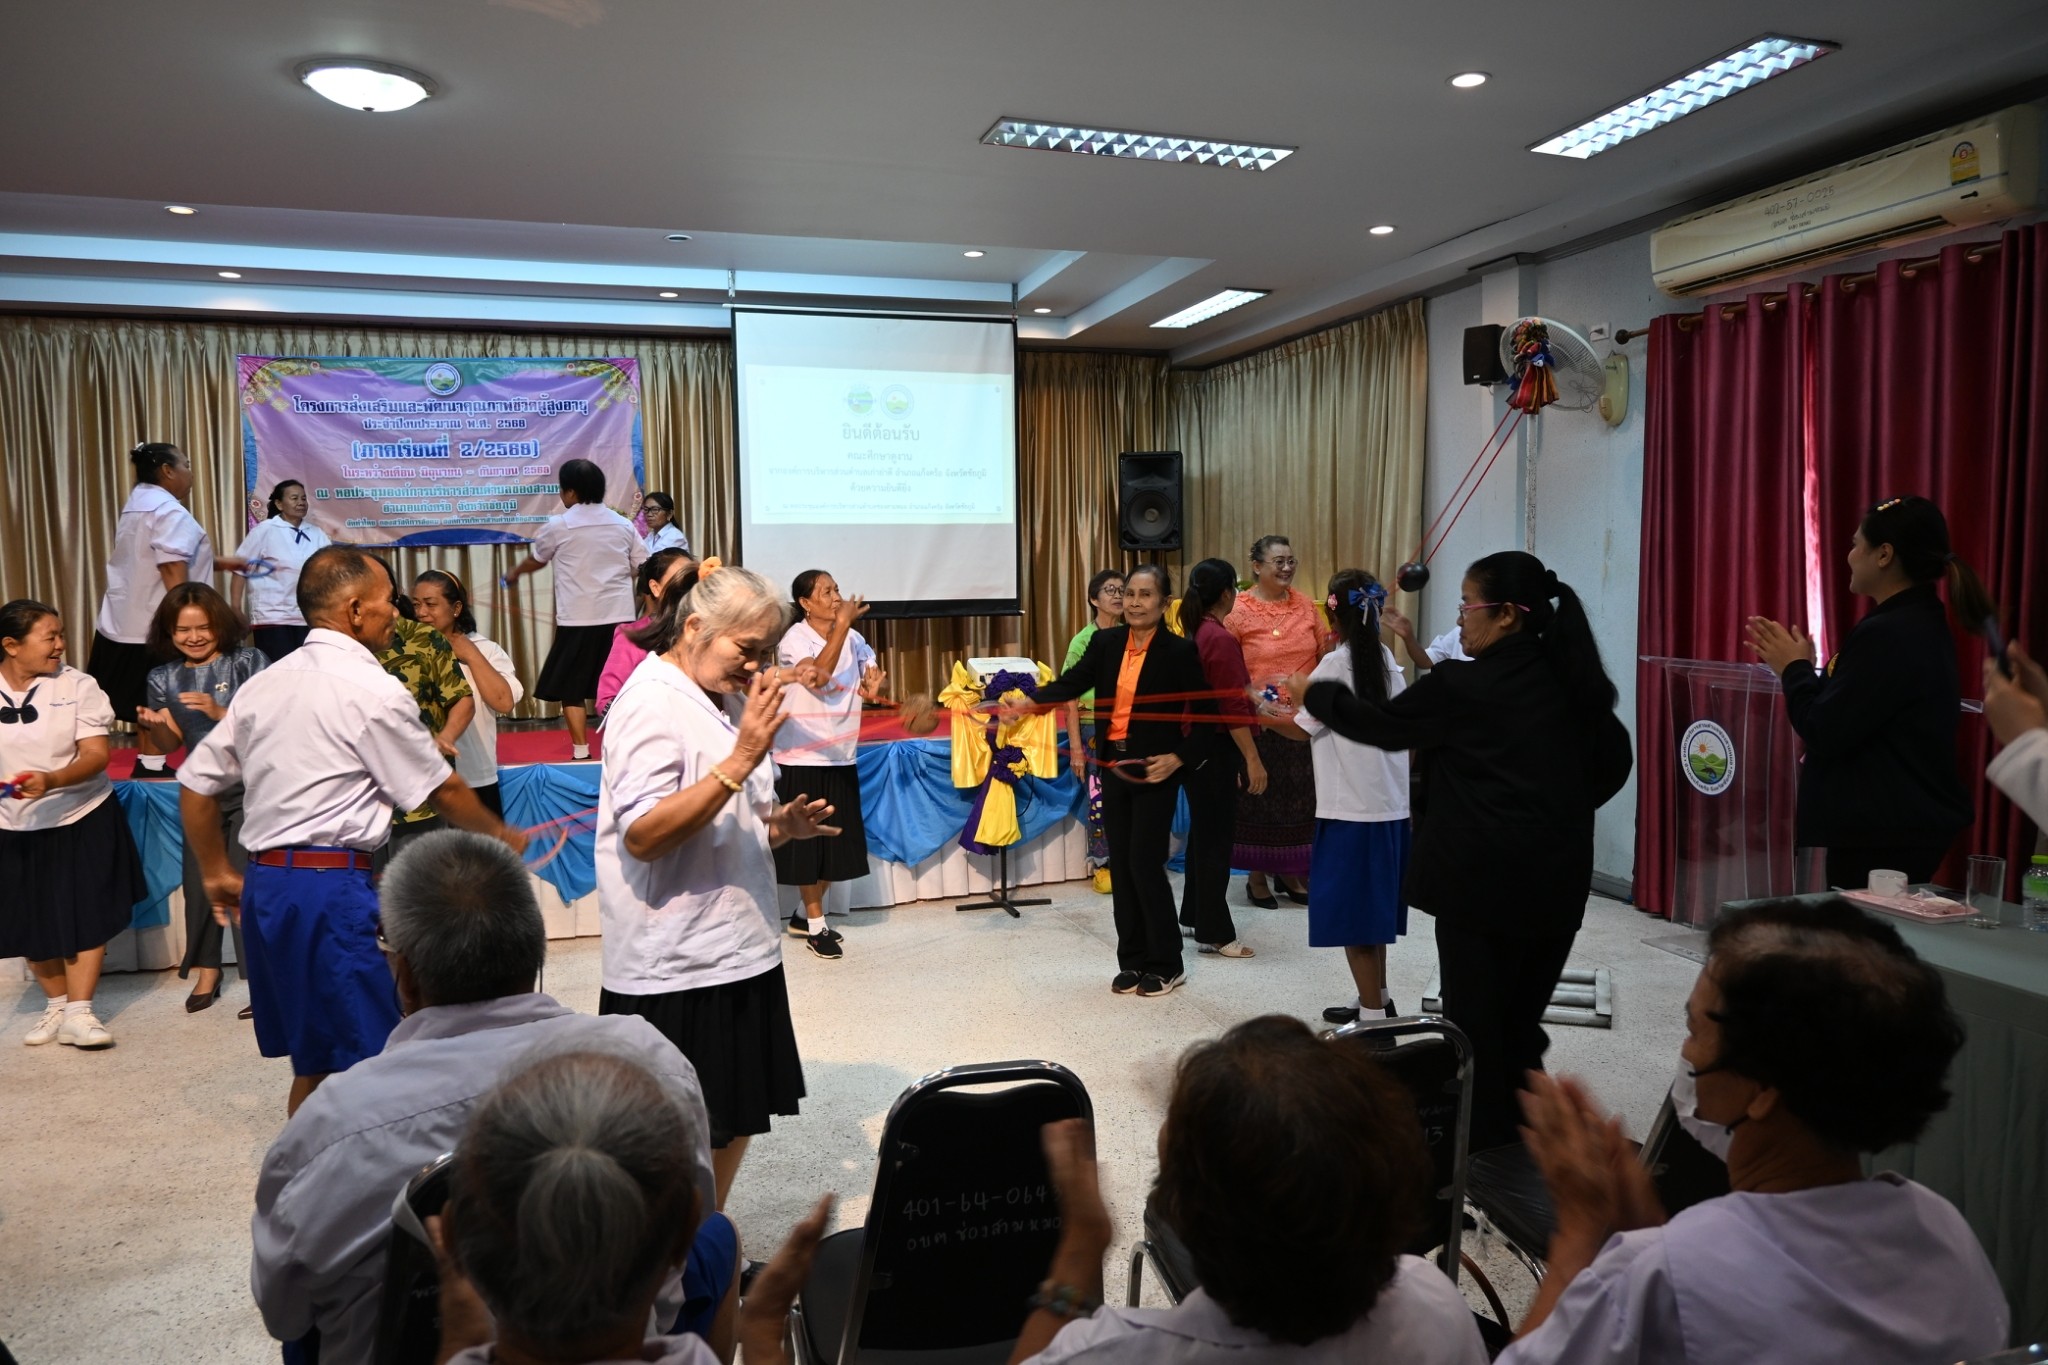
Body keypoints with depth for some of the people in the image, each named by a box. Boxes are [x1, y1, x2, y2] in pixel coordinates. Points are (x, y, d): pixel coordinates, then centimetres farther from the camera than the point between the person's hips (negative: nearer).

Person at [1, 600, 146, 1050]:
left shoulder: (77, 686, -9)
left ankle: (78, 1013, 9)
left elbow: (96, 755, -15)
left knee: (85, 917, 1)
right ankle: (56, 1005, 27)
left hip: (82, 821, -2)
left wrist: (50, 781, -32)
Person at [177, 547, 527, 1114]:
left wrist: (218, 872, 26)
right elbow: (442, 792, -3)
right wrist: (500, 835, 13)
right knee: (368, 1062, -2)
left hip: (266, 882, 8)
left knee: (313, 1062, 17)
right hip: (333, 885, -8)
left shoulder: (263, 684, 11)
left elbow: (196, 783, 16)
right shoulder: (373, 690, -10)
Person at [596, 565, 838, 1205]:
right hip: (677, 970, -9)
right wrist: (742, 760, -28)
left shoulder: (726, 698, 13)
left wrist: (783, 824, 1)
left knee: (735, 1126, 18)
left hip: (741, 951, 9)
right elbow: (642, 836, -24)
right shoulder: (652, 701, -14)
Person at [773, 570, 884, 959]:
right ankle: (815, 925, 15)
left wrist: (873, 685, -20)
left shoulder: (854, 638, 5)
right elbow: (819, 675, -28)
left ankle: (804, 914, 29)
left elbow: (871, 679, 3)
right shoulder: (794, 638, -12)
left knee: (838, 840, 11)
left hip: (841, 757, 6)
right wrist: (842, 623, -30)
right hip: (802, 758, -6)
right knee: (808, 841, 2)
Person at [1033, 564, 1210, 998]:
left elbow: (1206, 714, -6)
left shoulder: (1180, 651, -9)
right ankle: (1133, 961, 21)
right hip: (1114, 767, 5)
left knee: (1145, 864, -4)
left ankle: (1166, 965, 12)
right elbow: (1070, 684, -3)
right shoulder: (1106, 643, 4)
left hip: (1154, 771, -5)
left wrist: (1179, 758, -16)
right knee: (1120, 865, 9)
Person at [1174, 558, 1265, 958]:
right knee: (1215, 836, -2)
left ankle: (1194, 913, 32)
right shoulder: (1221, 639, -19)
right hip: (1215, 748, -9)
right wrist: (1252, 759, -19)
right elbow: (1233, 707, -21)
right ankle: (1214, 934, 6)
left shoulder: (1192, 633, 7)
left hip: (1193, 743, 9)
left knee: (1202, 829, 20)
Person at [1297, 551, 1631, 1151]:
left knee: (1477, 1024, 7)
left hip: (1483, 879, -6)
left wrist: (1316, 692, 15)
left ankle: (1484, 1151, 17)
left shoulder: (1462, 686, -12)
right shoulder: (1572, 681, 5)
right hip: (1557, 877, 6)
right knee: (1522, 1020, 16)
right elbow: (1614, 760, 14)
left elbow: (1380, 724, -1)